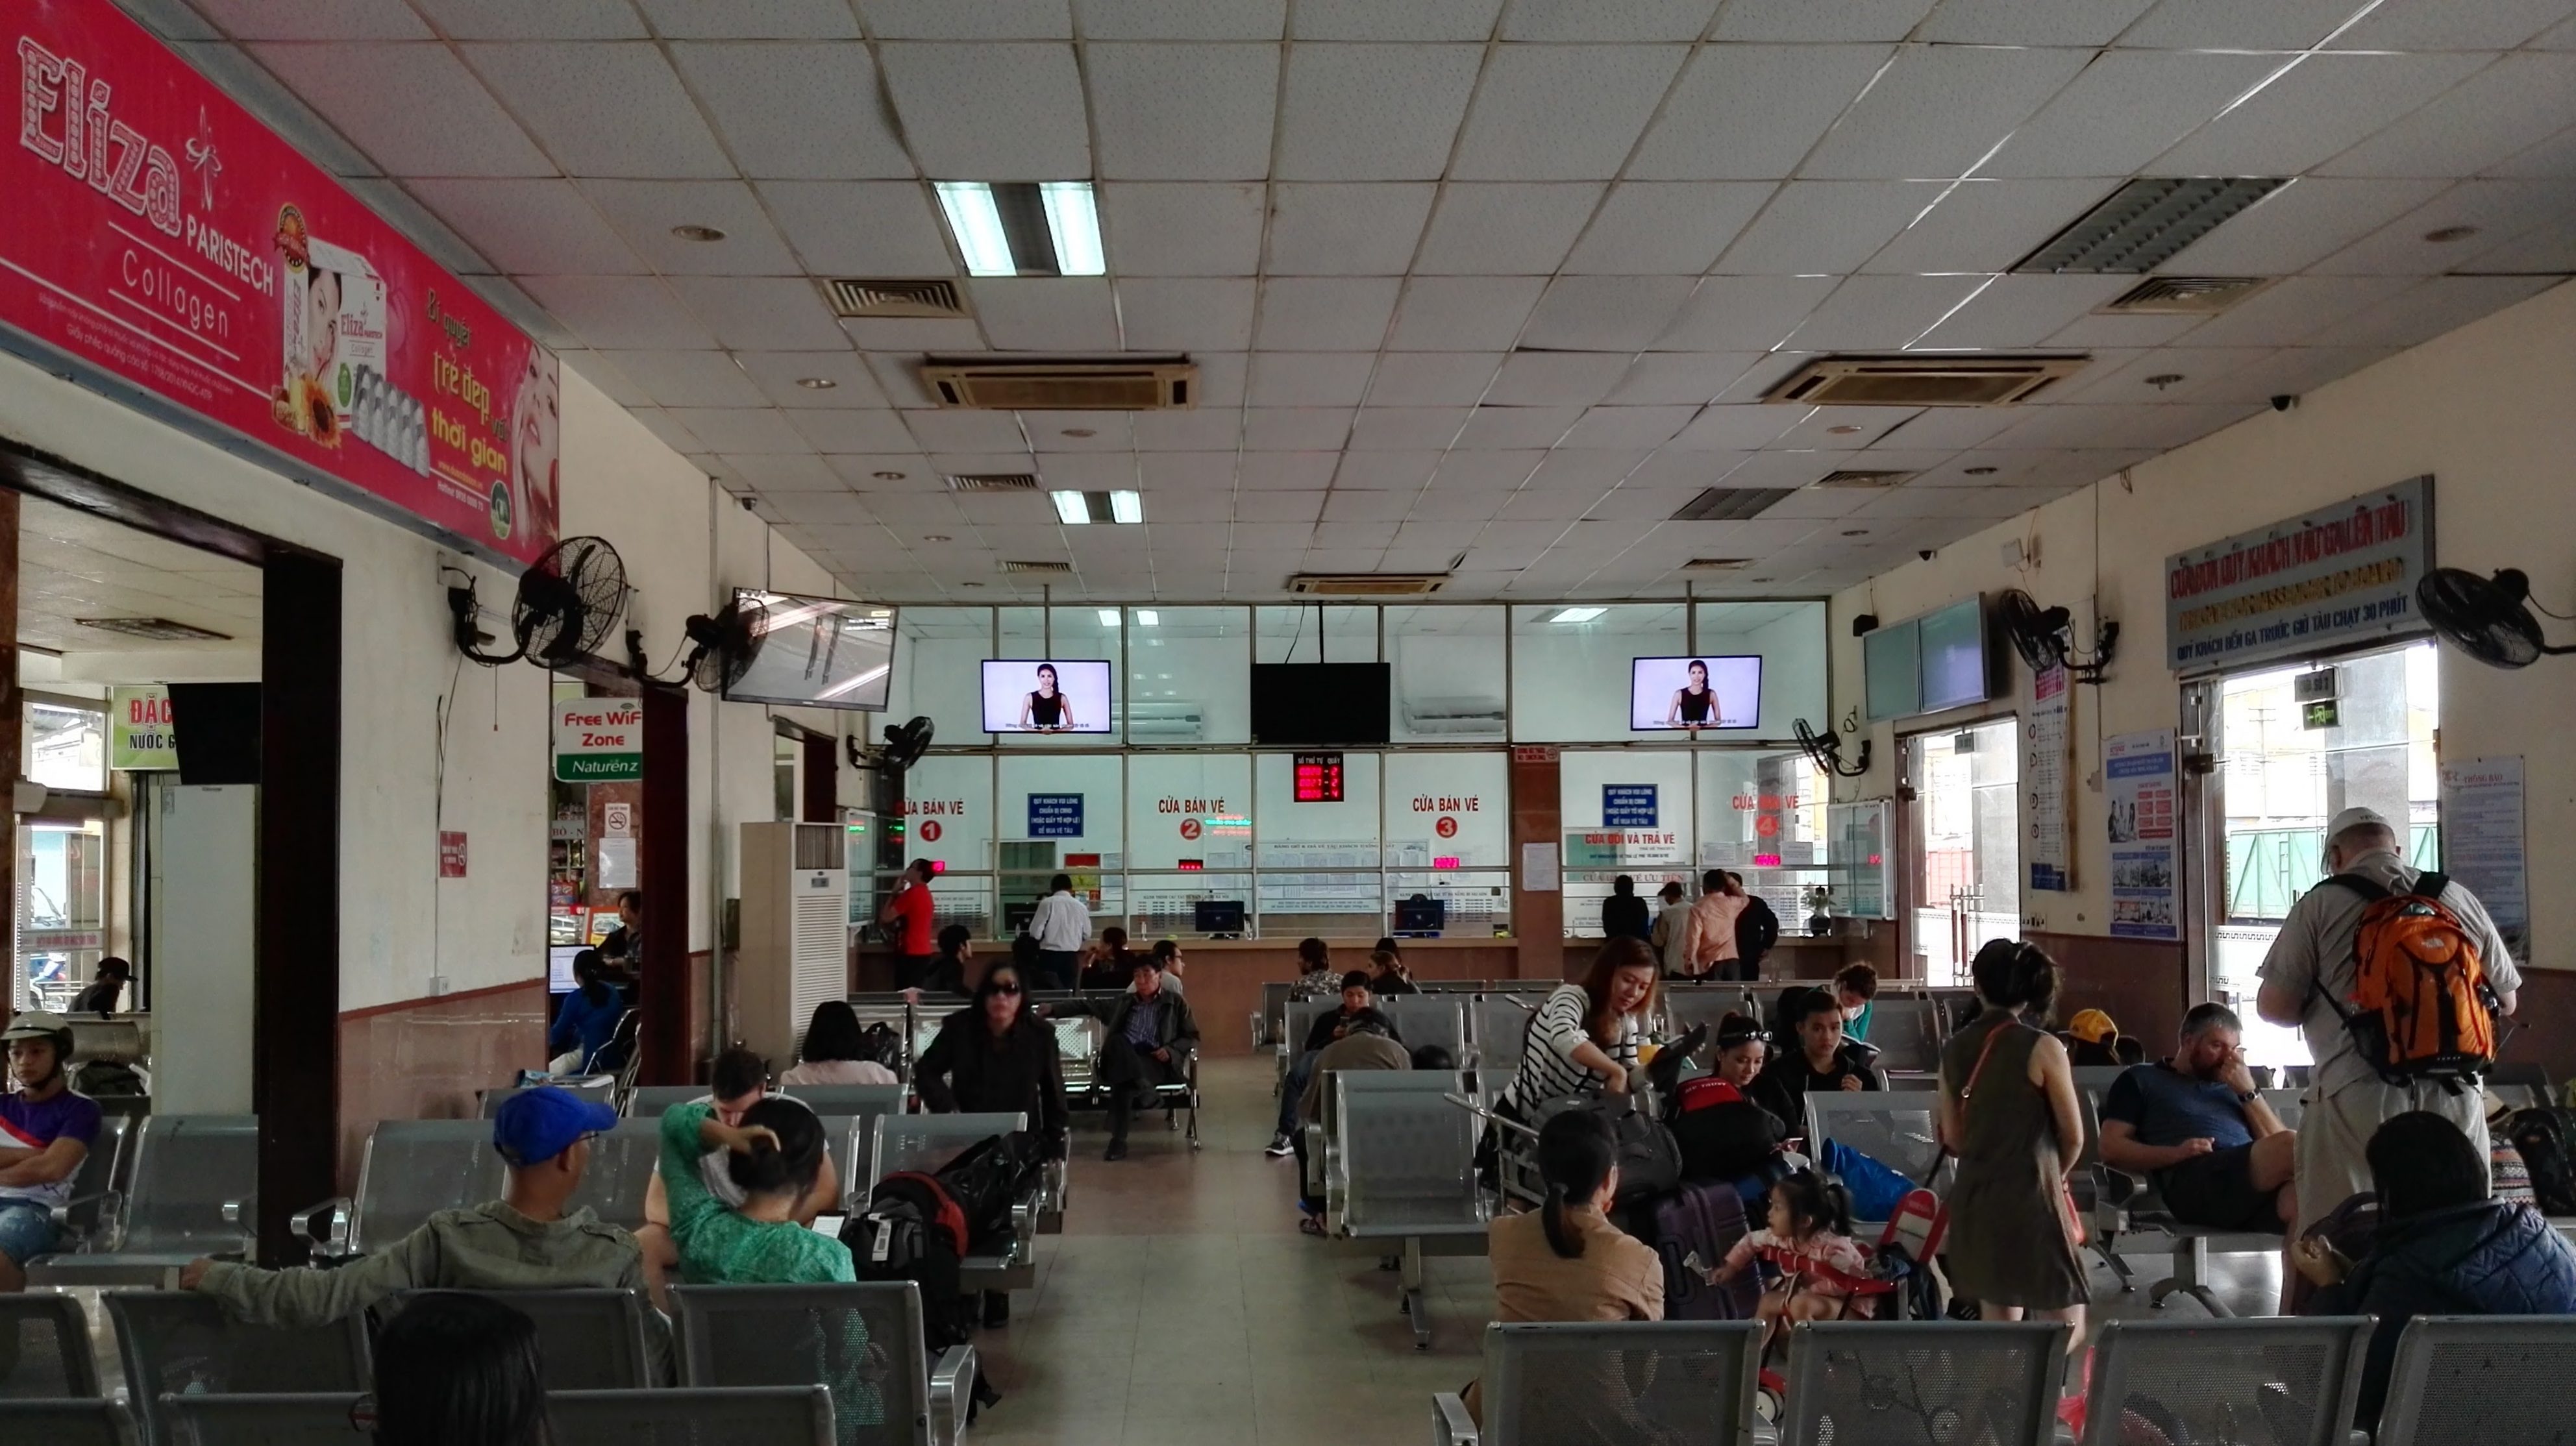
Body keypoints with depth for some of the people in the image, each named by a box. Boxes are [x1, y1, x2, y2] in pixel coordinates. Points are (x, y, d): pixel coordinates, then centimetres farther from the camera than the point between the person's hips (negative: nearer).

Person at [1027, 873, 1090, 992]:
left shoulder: (1047, 903, -7)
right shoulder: (1080, 906, 3)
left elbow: (1035, 932, -8)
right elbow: (1087, 935, 12)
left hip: (1049, 955, -3)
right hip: (1071, 957, 3)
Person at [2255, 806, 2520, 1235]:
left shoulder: (2321, 904, 0)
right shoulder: (2461, 901, 11)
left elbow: (2274, 1006, -3)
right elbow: (2505, 1001, 19)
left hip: (2357, 1098, -4)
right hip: (2454, 1099, 4)